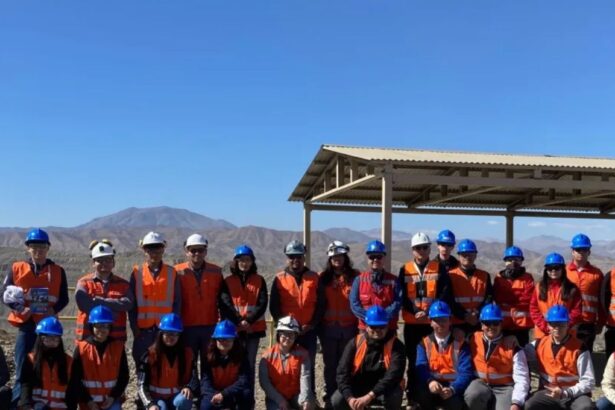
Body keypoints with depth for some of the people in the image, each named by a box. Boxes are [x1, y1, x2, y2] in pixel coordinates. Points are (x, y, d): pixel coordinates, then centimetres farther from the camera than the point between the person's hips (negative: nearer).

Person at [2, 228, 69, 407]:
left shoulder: (58, 271, 5)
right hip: (25, 325, -1)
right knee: (23, 370, 0)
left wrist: (53, 309, -14)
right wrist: (18, 307, -17)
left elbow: (64, 299, 6)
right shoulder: (17, 268, 3)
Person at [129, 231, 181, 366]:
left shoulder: (172, 273, 4)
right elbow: (132, 303, 5)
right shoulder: (137, 273, 3)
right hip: (143, 330, 0)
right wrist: (135, 328, -1)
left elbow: (177, 302, 5)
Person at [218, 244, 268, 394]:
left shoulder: (259, 281, 8)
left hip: (254, 328, 1)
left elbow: (262, 303, -2)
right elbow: (224, 304, -4)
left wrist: (249, 320, -14)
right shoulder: (227, 282, 6)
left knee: (250, 364, 5)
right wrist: (238, 321, -15)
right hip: (234, 329, -1)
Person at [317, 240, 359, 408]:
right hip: (328, 328, 1)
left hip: (349, 327, -1)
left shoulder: (355, 276, 2)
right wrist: (318, 324, 3)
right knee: (331, 365, 8)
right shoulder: (323, 277, 5)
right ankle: (330, 398, 15)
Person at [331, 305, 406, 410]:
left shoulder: (396, 345, -15)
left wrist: (370, 396, -36)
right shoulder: (355, 343, -8)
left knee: (394, 397, -35)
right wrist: (350, 397, -28)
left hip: (385, 387, -2)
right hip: (358, 386, 3)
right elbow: (342, 372, -12)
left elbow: (393, 375, -27)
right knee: (337, 400, -21)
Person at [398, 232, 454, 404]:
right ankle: (412, 397, 16)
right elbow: (401, 296, -1)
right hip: (412, 323, 1)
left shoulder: (439, 269, 4)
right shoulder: (405, 270, 6)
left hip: (434, 322, -1)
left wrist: (430, 311, -17)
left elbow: (446, 294, -6)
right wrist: (415, 311, -16)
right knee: (413, 360, 8)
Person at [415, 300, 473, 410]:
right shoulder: (424, 343, 10)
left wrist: (453, 388, -29)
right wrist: (430, 381, -31)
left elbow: (465, 372, -9)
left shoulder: (460, 343, 4)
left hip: (453, 386, -2)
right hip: (433, 386, 2)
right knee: (420, 390, -32)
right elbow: (421, 368, -7)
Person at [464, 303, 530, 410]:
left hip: (505, 388, -2)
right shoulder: (473, 340, 2)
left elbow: (521, 379, -11)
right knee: (472, 395, -32)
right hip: (482, 384, 2)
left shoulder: (512, 345, -6)